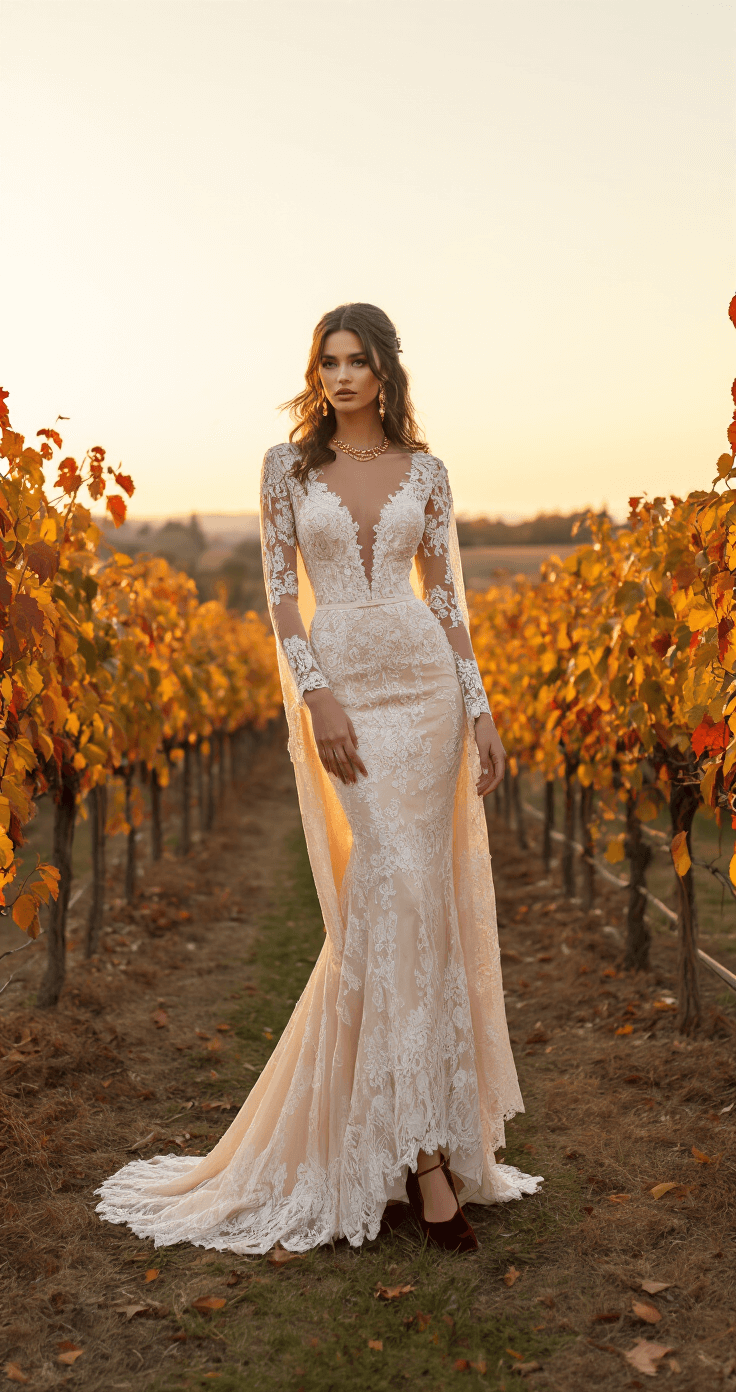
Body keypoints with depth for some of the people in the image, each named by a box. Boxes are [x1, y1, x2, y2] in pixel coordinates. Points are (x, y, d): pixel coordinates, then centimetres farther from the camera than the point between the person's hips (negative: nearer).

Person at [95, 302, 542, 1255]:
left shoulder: (424, 471, 10)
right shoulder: (287, 465, 6)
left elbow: (445, 595, 9)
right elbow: (281, 590, 0)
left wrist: (480, 708, 2)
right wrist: (315, 695, -14)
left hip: (422, 679, 2)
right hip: (339, 684, -2)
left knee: (414, 897, 0)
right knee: (396, 893, -13)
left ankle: (409, 1135, 18)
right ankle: (424, 1156, -5)